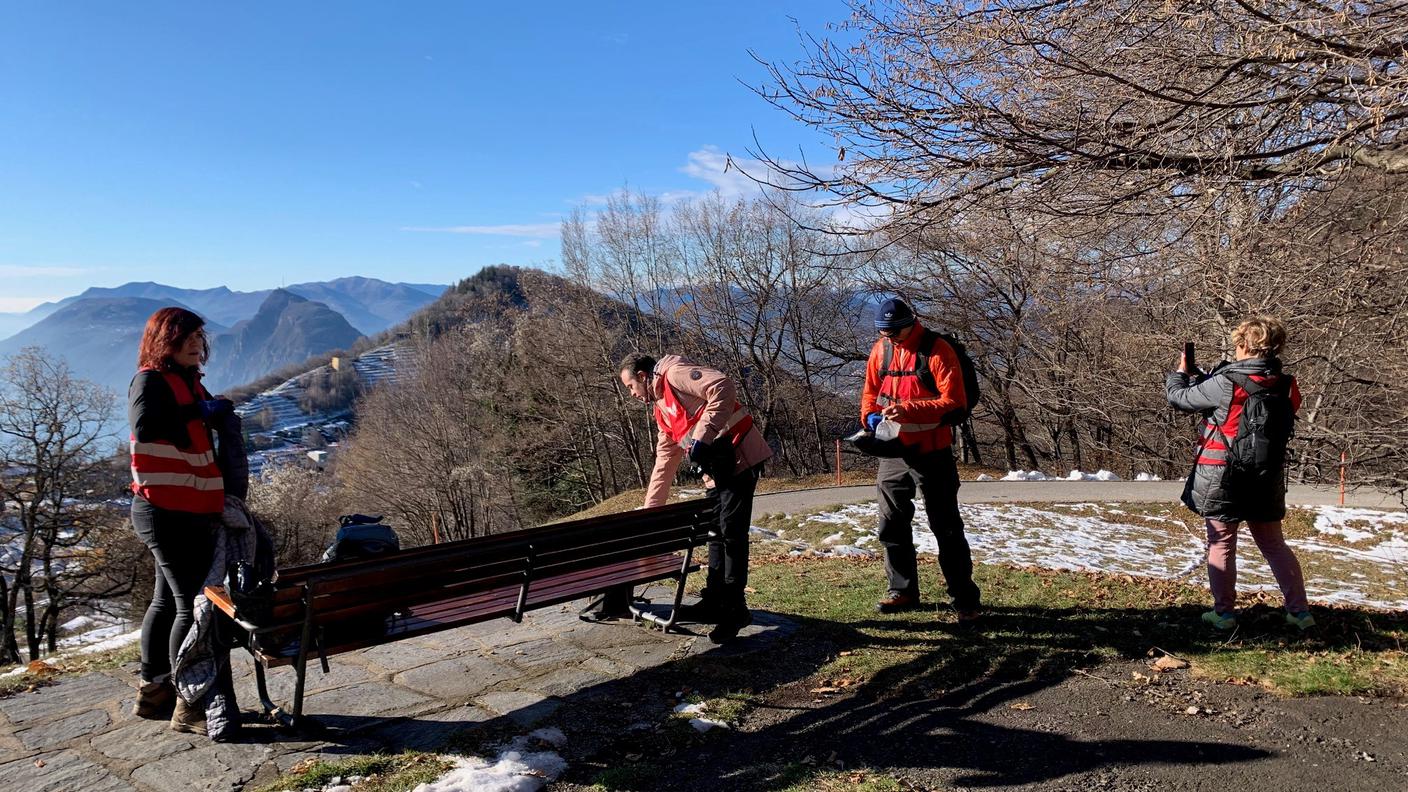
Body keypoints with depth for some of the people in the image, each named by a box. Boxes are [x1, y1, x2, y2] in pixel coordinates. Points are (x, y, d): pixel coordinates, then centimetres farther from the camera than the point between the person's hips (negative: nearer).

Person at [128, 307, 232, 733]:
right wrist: (198, 410, -22)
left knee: (169, 600, 16)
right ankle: (188, 705, 0)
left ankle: (153, 690, 29)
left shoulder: (191, 383, 16)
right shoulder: (151, 380, -9)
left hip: (191, 511, 9)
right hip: (166, 511, -9)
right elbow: (145, 426, -28)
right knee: (194, 602, -8)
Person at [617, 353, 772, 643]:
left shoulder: (674, 373, -5)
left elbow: (723, 388, -22)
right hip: (717, 471, 10)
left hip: (738, 457, -10)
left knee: (732, 533, -8)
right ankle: (714, 602, 19)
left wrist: (702, 437, -23)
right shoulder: (662, 411, 23)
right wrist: (648, 510, 29)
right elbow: (664, 463, 28)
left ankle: (735, 609, -2)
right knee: (716, 533, 11)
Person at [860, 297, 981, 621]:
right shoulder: (880, 350, 4)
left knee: (947, 528, 1)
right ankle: (903, 591, 27)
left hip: (931, 453, -6)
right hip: (893, 451, 6)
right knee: (892, 526, 12)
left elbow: (955, 402, -18)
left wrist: (909, 409, -29)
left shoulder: (936, 350, -13)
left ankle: (965, 600, 11)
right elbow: (870, 391, 13)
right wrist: (870, 416, -9)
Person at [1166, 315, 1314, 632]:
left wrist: (1181, 372, 13)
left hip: (1223, 478, -5)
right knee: (1274, 545, 16)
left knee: (1221, 545, 7)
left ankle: (1223, 612, 10)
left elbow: (1178, 397, -10)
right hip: (1267, 478, 5)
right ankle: (1300, 611, 18)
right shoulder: (1286, 386, -1)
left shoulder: (1225, 384, -19)